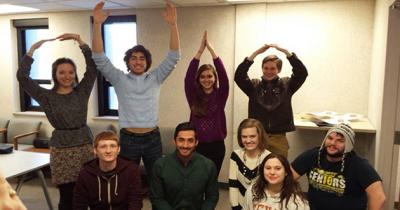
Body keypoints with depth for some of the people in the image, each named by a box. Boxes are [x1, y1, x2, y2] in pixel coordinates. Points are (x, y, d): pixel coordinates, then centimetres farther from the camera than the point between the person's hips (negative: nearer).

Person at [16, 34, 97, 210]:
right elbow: (22, 76, -9)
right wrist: (33, 49, -12)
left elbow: (93, 66, -6)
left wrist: (79, 40, -10)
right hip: (61, 150, -1)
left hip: (85, 146, 2)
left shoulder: (82, 91, 3)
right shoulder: (47, 96, 0)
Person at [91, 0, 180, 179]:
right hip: (128, 139, -1)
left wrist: (173, 25, -17)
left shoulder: (155, 78, 4)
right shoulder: (120, 79, 1)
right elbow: (99, 58, -9)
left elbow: (173, 57, -6)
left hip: (152, 138, 1)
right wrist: (97, 24, -19)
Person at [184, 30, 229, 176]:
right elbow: (188, 77, -14)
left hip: (217, 146, 0)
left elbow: (224, 76, -16)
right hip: (197, 145, 0)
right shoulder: (193, 96, -1)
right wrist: (201, 49, -20)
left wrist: (211, 49, -21)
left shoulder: (220, 95, -2)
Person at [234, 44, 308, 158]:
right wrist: (256, 53, -17)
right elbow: (239, 76, -12)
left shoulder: (286, 85, 3)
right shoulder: (254, 85, 2)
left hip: (279, 138, 1)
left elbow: (302, 72, -9)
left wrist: (285, 51, -15)